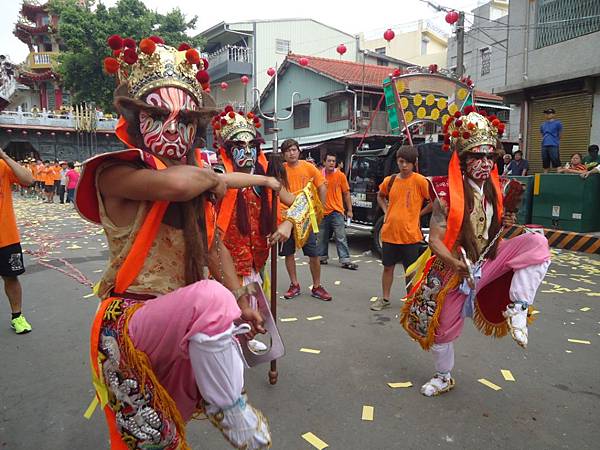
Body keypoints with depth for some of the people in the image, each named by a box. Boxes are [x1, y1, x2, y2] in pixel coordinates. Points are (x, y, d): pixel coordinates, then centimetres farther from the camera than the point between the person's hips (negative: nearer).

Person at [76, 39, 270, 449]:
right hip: (131, 320, -8)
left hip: (179, 321, 8)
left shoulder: (198, 180, 10)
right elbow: (173, 183, -36)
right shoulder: (115, 173, -13)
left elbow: (213, 246, 14)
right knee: (211, 297, -36)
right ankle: (229, 411, -15)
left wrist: (241, 301, 6)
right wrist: (212, 177, -13)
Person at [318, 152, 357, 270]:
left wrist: (349, 210, 0)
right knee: (322, 237, 13)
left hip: (337, 212, -3)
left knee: (341, 237, -4)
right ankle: (322, 257, 28)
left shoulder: (340, 175, -2)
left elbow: (346, 193, 2)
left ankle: (345, 260, -3)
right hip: (323, 212, 3)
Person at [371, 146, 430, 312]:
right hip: (389, 233, 4)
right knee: (388, 267, 14)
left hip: (410, 234, -4)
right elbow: (380, 196, 23)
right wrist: (386, 212, 10)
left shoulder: (420, 181, -9)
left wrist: (419, 214, -5)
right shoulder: (389, 180, 4)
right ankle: (385, 298, 28)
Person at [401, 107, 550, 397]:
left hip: (489, 262, 3)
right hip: (453, 270, -3)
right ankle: (443, 377, 39)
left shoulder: (498, 190, 1)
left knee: (537, 243, -21)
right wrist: (455, 262, -32)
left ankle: (516, 309, -16)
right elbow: (435, 240, -17)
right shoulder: (447, 193, -15)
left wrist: (506, 224, -5)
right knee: (443, 327, 10)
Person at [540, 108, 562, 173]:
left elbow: (560, 135, 8)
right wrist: (544, 141, 15)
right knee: (545, 164, 7)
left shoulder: (557, 123, 3)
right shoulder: (543, 125, 17)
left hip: (553, 146, -5)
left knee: (557, 163, -10)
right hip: (544, 146, 5)